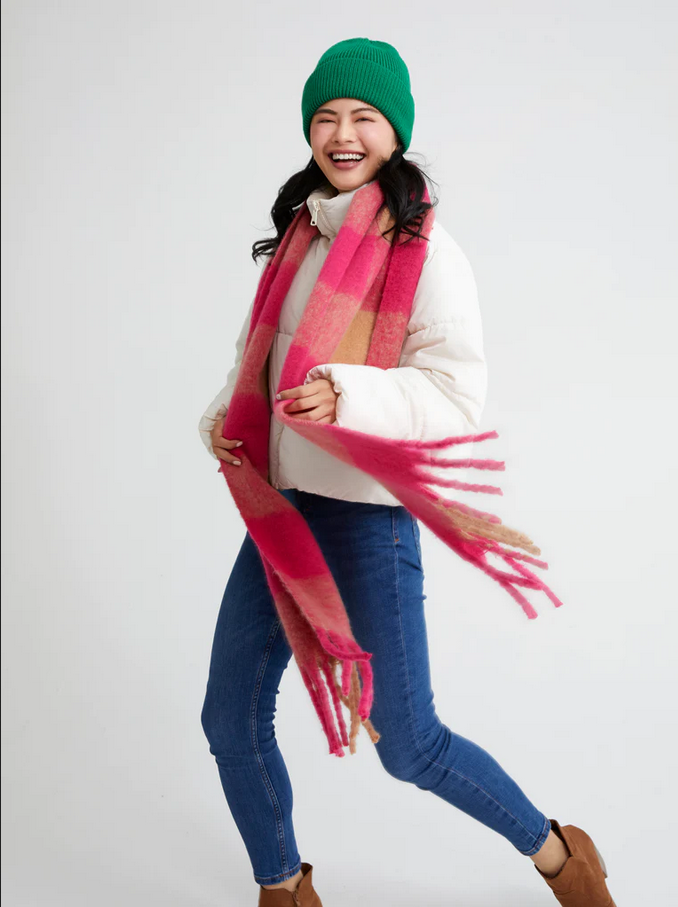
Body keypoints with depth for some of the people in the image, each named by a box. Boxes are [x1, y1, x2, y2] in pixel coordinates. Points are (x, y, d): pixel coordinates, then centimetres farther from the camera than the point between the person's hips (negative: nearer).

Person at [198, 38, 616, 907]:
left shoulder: (425, 249, -9)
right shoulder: (298, 234, 11)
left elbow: (458, 395, -17)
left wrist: (344, 394, -32)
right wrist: (225, 416, 2)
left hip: (368, 515, -6)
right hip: (280, 507, 7)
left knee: (407, 746, 2)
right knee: (231, 720, 10)